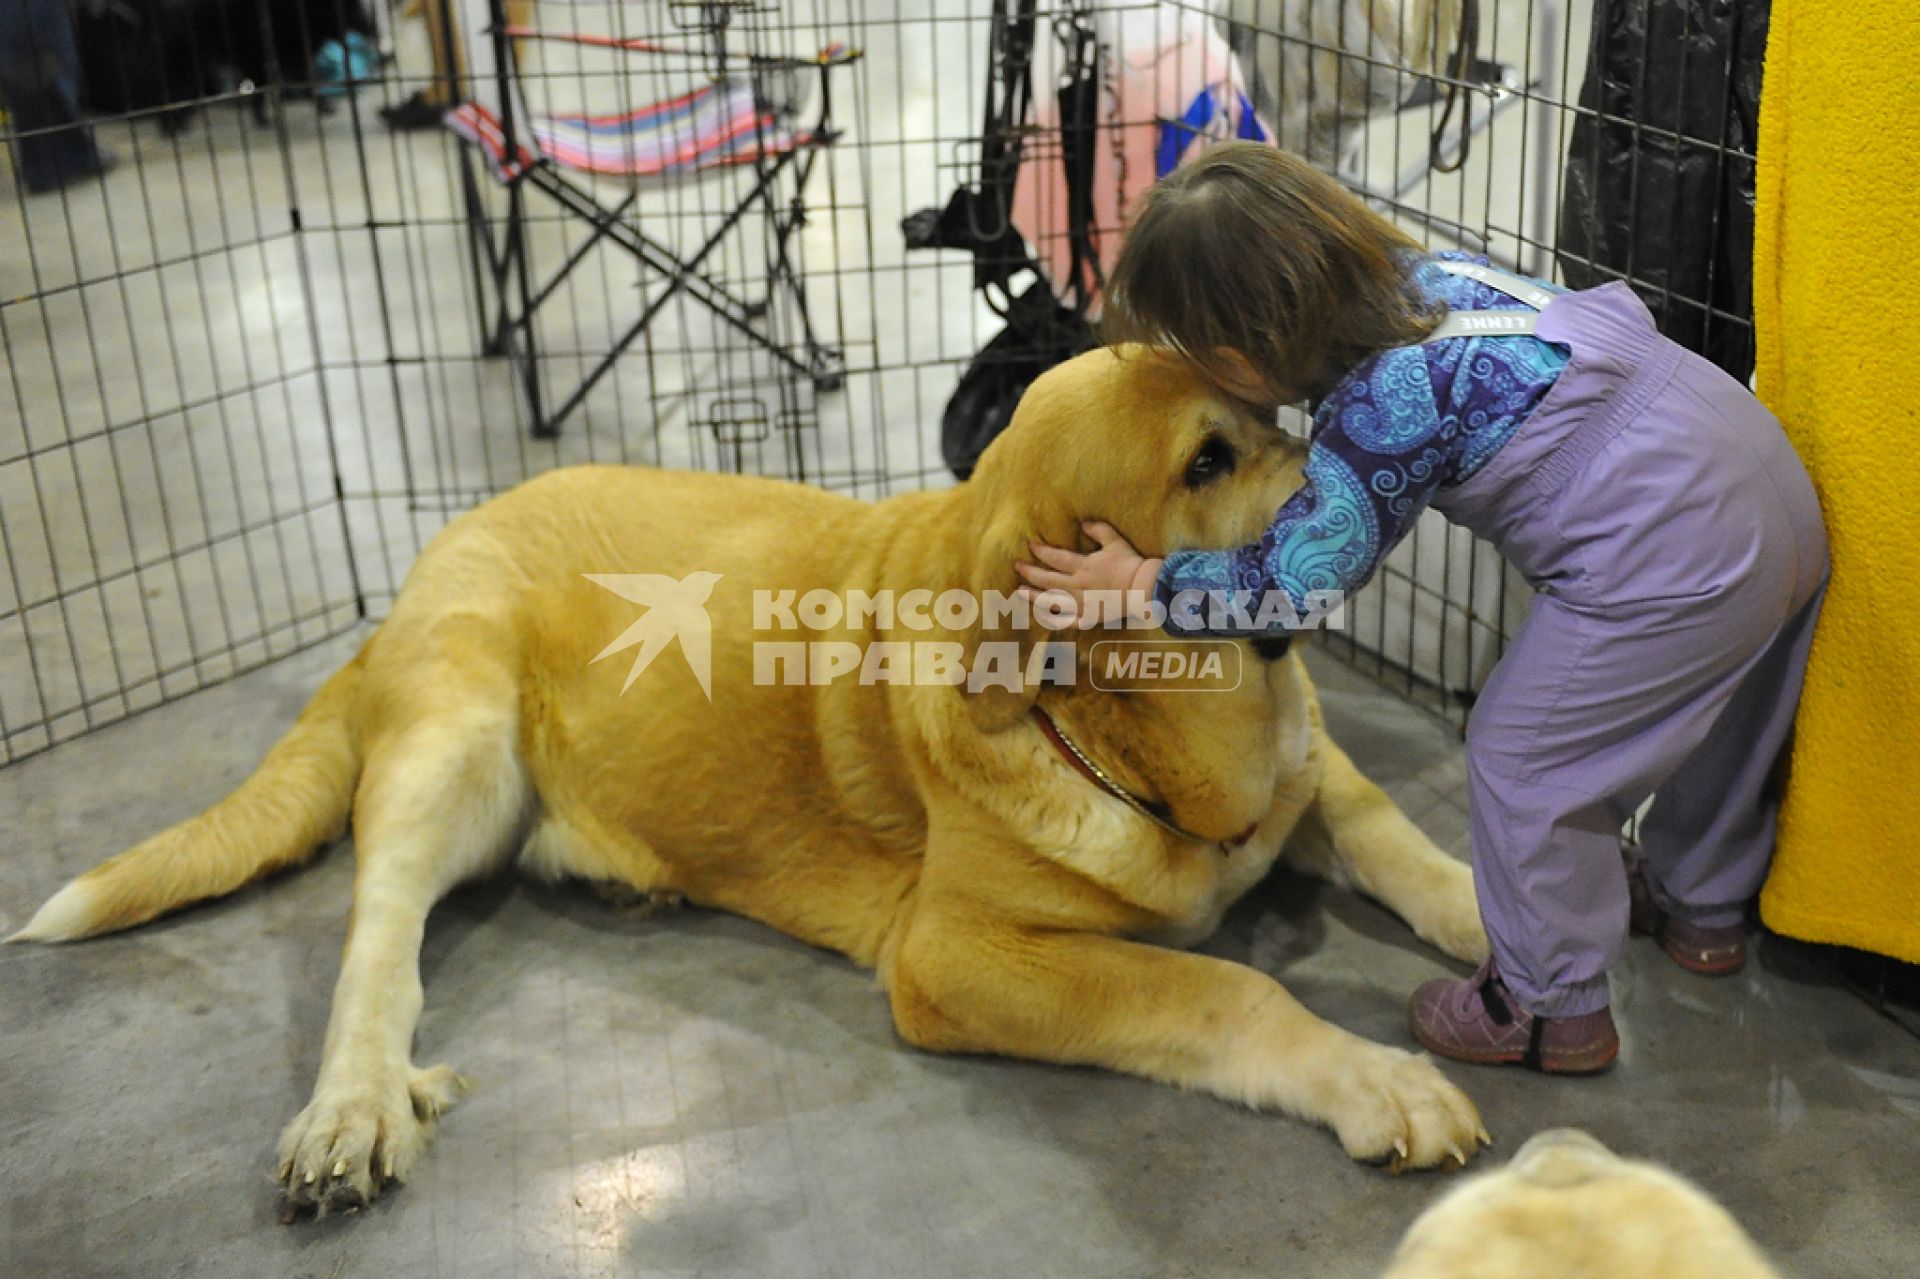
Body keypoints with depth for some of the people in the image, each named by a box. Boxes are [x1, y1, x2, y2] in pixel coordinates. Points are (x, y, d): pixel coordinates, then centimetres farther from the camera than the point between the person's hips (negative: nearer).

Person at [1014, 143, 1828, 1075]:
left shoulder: (1382, 413, -21)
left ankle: (1551, 1006, 19)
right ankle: (1705, 908, 54)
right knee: (1713, 724, 30)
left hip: (1666, 566, -10)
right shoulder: (1417, 271, 5)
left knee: (1523, 761, 4)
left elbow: (1291, 580, -15)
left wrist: (1140, 587, -5)